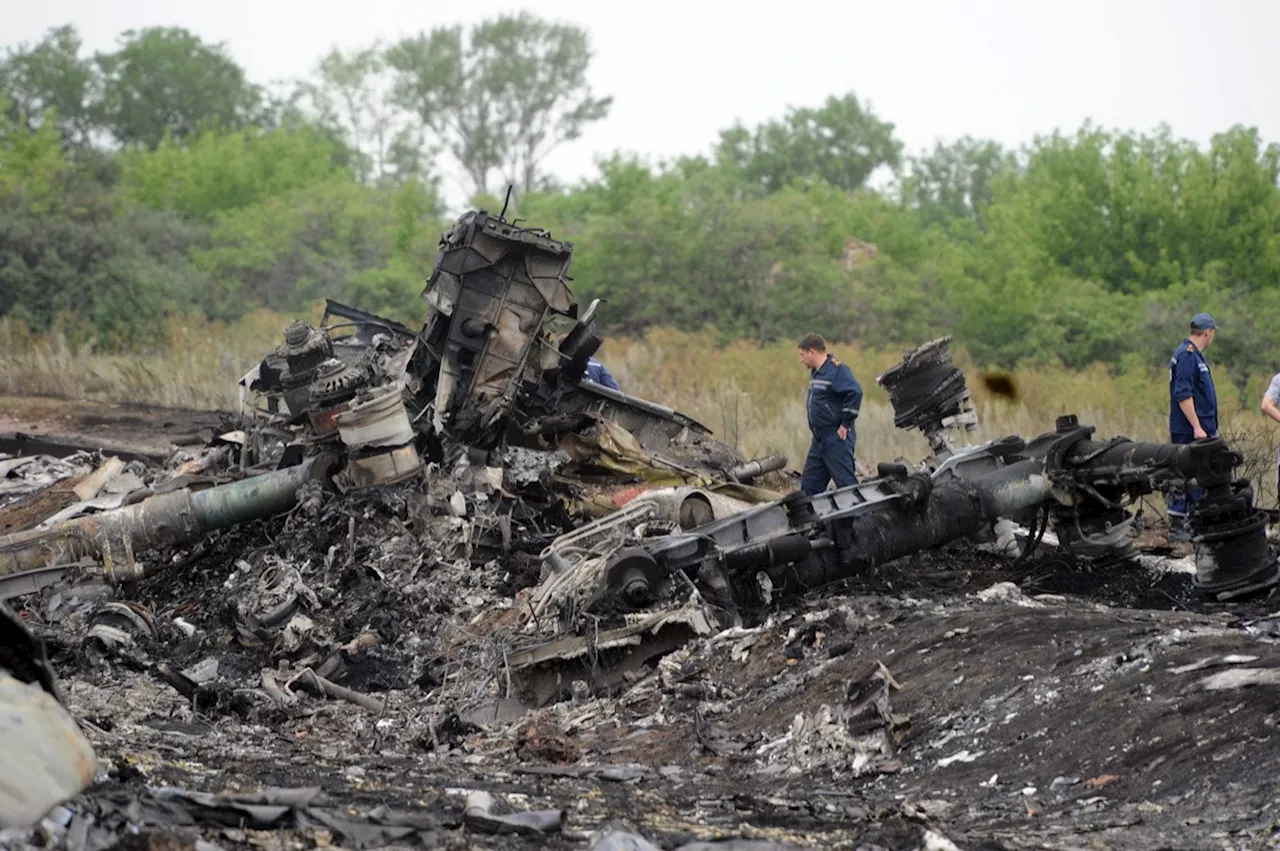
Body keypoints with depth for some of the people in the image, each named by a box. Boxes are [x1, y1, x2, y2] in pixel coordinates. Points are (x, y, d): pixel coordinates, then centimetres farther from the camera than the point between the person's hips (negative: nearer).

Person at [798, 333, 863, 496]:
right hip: (820, 440, 10)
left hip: (837, 440, -10)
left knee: (846, 483, -10)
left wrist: (846, 424, -21)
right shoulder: (816, 372, 15)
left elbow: (855, 392, -26)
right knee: (809, 485, 10)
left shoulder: (837, 370, -15)